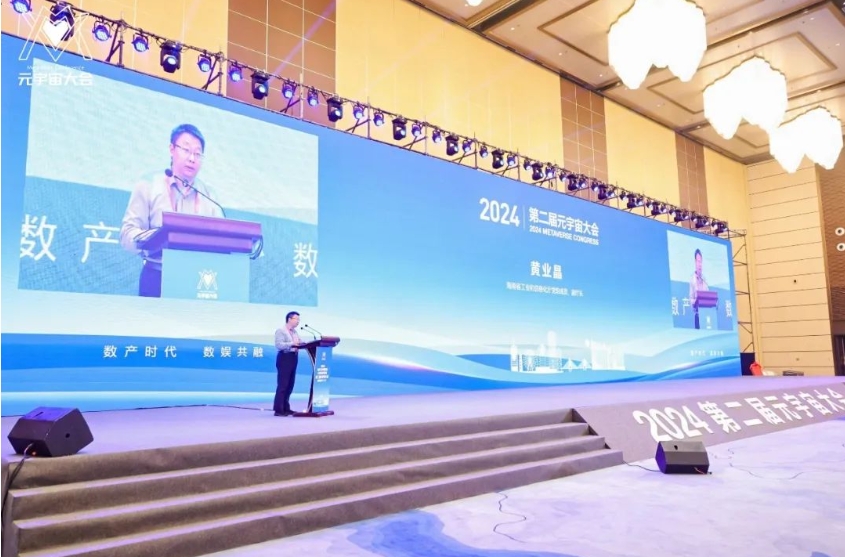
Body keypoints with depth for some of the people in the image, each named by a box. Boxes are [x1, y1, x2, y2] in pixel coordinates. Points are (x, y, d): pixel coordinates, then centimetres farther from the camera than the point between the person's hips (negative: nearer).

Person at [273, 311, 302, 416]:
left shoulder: (295, 332, 17)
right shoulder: (280, 331, -7)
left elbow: (298, 343, 13)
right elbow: (279, 345, -18)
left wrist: (301, 344, -7)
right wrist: (292, 343, -25)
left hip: (293, 358, 8)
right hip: (284, 358, -8)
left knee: (290, 384, 11)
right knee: (282, 384, -7)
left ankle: (285, 408, 20)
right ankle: (278, 409, -2)